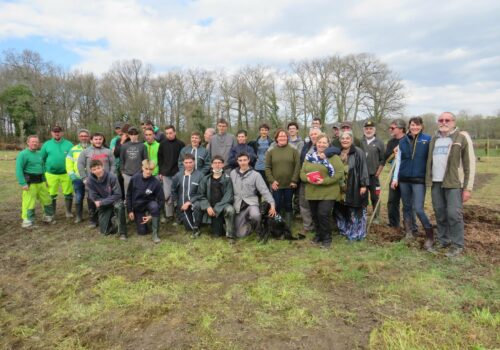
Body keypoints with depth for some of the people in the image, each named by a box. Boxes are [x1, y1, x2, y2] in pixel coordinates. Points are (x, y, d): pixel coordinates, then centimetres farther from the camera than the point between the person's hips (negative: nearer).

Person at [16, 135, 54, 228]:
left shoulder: (39, 154, 13)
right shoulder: (23, 154, -9)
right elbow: (19, 170, -14)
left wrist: (45, 179, 19)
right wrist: (23, 183, -20)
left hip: (41, 181, 7)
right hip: (30, 182, -7)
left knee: (47, 199, 13)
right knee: (29, 202, -4)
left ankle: (48, 216, 28)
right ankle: (27, 221, 7)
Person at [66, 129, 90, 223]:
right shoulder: (73, 149, 8)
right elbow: (69, 164, 6)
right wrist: (73, 176, -3)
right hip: (78, 179, 2)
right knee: (78, 199, 6)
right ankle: (78, 216, 19)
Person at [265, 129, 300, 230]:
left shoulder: (293, 151, 3)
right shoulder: (271, 151, 4)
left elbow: (297, 166, -3)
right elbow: (267, 168, 1)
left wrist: (294, 180, -9)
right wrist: (271, 181, -9)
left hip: (289, 184, 0)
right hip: (276, 184, 0)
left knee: (288, 205, 10)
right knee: (277, 206, 3)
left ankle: (288, 227, 20)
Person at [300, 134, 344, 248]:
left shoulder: (333, 157, -3)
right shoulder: (309, 157, 10)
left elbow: (339, 173, -12)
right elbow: (302, 173, 9)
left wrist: (325, 181, -21)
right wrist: (308, 178, -14)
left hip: (328, 192, -5)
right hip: (312, 192, 5)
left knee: (323, 214, -11)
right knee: (315, 215, 13)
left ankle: (327, 238, 8)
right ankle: (319, 234, 35)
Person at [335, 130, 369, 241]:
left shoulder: (358, 152, -6)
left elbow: (363, 169, -10)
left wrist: (363, 184, -16)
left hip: (355, 187, -6)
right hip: (341, 187, 6)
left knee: (355, 211, 0)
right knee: (341, 210, 13)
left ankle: (356, 234, 11)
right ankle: (344, 230, 29)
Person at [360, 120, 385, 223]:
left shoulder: (379, 143, 1)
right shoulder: (360, 142, 4)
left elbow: (382, 160, 1)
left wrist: (377, 173, -4)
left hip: (373, 175, -1)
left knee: (375, 197, 6)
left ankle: (376, 217, 17)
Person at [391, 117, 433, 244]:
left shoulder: (428, 140, -3)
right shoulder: (403, 141, 6)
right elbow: (398, 160, 9)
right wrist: (395, 178, 5)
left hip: (419, 179, -4)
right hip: (404, 179, 4)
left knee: (418, 208, -10)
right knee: (406, 206, 11)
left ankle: (430, 236, 4)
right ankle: (408, 231, 24)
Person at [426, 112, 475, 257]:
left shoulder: (462, 137, -3)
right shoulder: (434, 139, 14)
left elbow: (470, 163, -6)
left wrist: (468, 187, -11)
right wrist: (429, 180, 11)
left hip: (454, 183, -5)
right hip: (436, 183, 5)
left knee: (454, 214, -5)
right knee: (440, 214, 10)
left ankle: (457, 245, 9)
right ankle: (444, 241, 23)